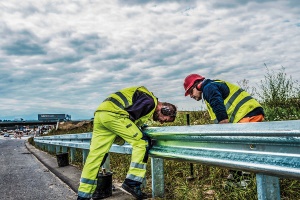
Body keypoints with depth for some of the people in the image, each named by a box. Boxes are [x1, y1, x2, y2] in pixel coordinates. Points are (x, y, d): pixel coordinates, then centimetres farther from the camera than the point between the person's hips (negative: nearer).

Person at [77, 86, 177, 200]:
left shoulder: (149, 101, 27)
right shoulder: (150, 102, -3)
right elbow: (130, 114, -11)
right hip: (112, 113, -10)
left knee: (95, 155, 7)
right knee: (141, 142, -4)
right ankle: (132, 182, -5)